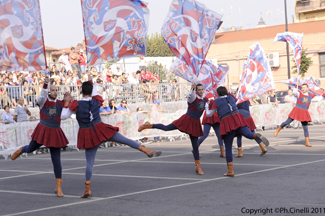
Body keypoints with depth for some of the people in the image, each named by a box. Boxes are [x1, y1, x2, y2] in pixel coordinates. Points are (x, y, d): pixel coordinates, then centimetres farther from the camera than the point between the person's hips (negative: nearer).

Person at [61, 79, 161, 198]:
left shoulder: (76, 105, -7)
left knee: (89, 162, 6)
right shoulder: (96, 101, 0)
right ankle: (147, 151, 4)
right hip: (100, 129, 0)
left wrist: (66, 104, 7)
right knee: (125, 140, 6)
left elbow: (63, 116, -1)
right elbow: (96, 95, 25)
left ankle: (87, 189, 7)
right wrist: (92, 84, 35)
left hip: (88, 136, 0)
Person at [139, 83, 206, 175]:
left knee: (195, 146, 6)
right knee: (166, 128, -8)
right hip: (186, 119, -4)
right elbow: (190, 95, -34)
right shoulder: (193, 97, -9)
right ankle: (149, 125, 15)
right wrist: (192, 88, -52)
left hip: (195, 124, 4)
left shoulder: (204, 100, 9)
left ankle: (198, 167, 11)